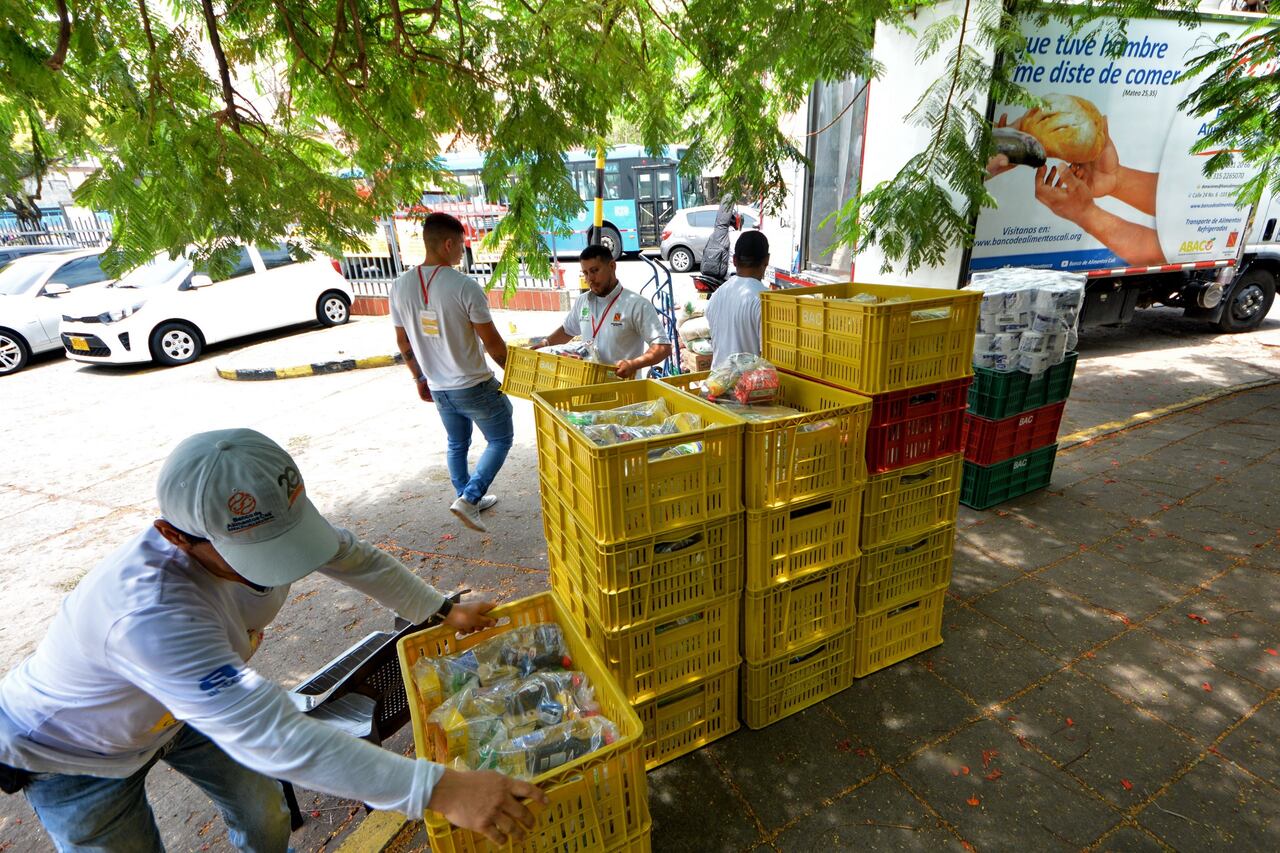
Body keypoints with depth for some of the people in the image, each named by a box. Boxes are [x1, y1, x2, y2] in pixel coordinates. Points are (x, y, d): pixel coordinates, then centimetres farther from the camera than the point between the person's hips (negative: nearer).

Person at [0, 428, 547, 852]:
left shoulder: (261, 521, -28)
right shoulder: (149, 617, -47)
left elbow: (352, 558, -9)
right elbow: (278, 741, -49)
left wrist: (442, 612, -9)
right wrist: (441, 790, -51)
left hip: (185, 704, 6)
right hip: (73, 751, -5)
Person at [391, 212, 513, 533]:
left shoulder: (400, 286, -1)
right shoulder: (465, 286, -20)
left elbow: (403, 342, 7)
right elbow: (492, 341, -14)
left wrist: (420, 378, 20)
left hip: (438, 387, 6)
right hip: (474, 386, -6)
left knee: (457, 444, 23)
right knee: (501, 439, 12)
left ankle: (468, 498, 36)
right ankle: (468, 498, 2)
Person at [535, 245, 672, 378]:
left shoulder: (637, 305, -9)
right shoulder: (582, 302, 12)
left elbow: (663, 347, -13)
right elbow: (567, 330, 31)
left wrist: (633, 364, -26)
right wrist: (546, 343, 14)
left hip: (624, 385, -4)